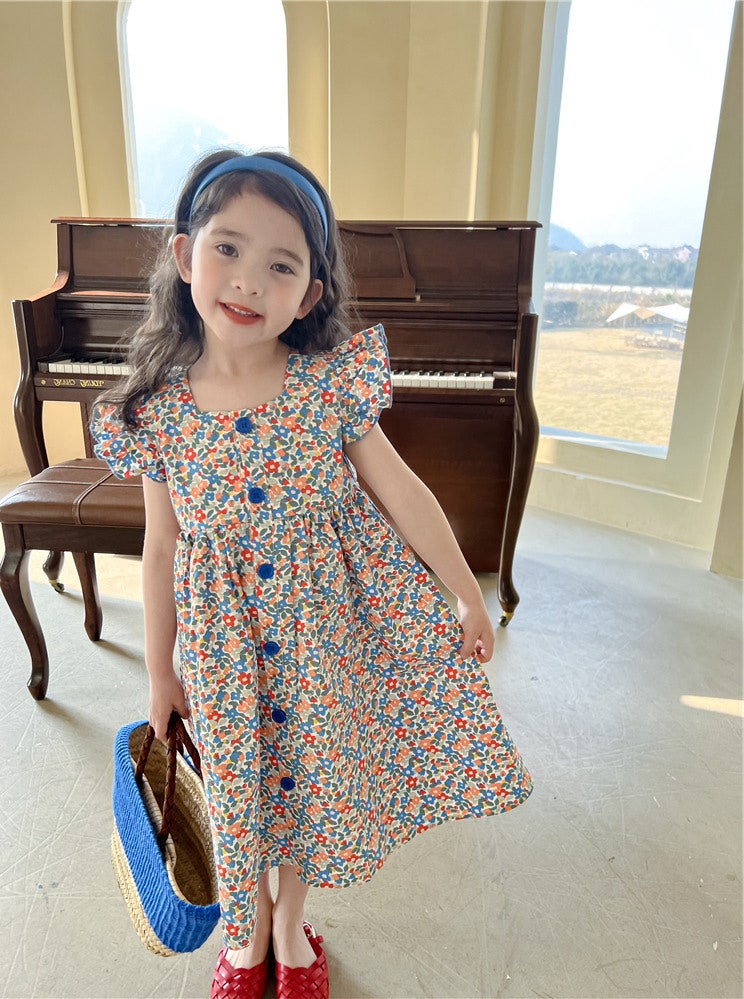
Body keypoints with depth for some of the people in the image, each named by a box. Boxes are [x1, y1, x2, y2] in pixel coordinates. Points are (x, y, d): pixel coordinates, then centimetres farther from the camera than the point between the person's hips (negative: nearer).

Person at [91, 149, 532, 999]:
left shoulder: (333, 383, -16)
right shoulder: (154, 412, -12)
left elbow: (402, 493, -7)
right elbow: (160, 550, -3)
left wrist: (467, 593, 0)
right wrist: (159, 672, 6)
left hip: (325, 623, 0)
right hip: (223, 636, 1)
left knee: (312, 782, 19)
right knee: (239, 786, 19)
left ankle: (292, 929, 51)